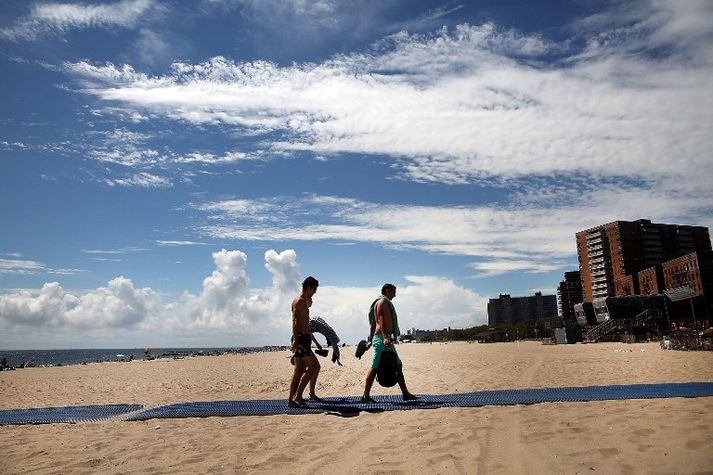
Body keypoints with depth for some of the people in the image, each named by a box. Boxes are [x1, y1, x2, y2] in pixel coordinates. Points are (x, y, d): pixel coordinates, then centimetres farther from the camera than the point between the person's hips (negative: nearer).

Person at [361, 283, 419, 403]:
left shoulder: (387, 303, 24)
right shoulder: (382, 301, -7)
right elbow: (379, 320, -19)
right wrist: (385, 337, -27)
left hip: (386, 339, 11)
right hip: (381, 339, -11)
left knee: (398, 365, 12)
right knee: (375, 367, -8)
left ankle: (405, 394, 17)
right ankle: (366, 396, -4)